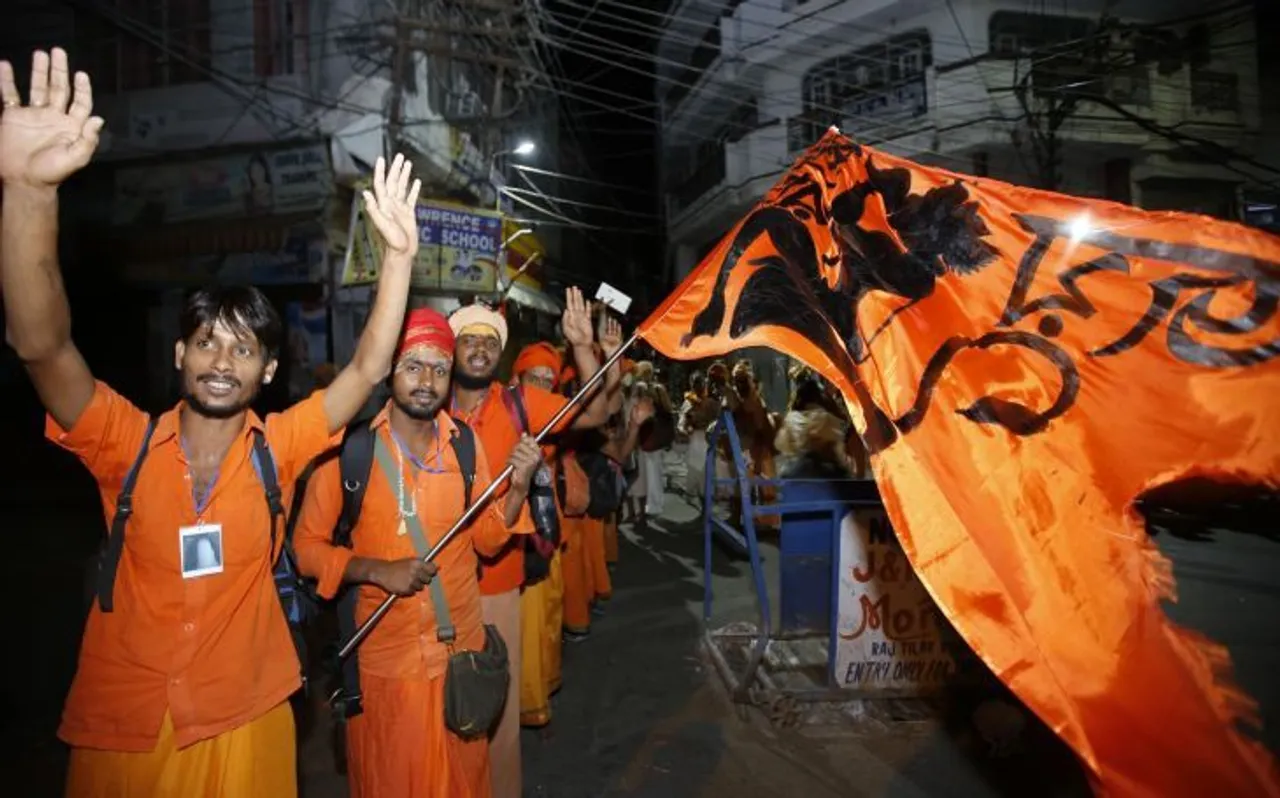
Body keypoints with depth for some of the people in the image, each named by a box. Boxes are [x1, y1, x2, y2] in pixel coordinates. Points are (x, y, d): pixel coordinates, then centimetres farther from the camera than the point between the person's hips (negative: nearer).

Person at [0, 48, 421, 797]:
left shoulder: (277, 447, -6)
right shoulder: (126, 443, -9)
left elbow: (368, 370, -11)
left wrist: (400, 254, -19)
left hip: (245, 721, 0)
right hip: (121, 728, 0)